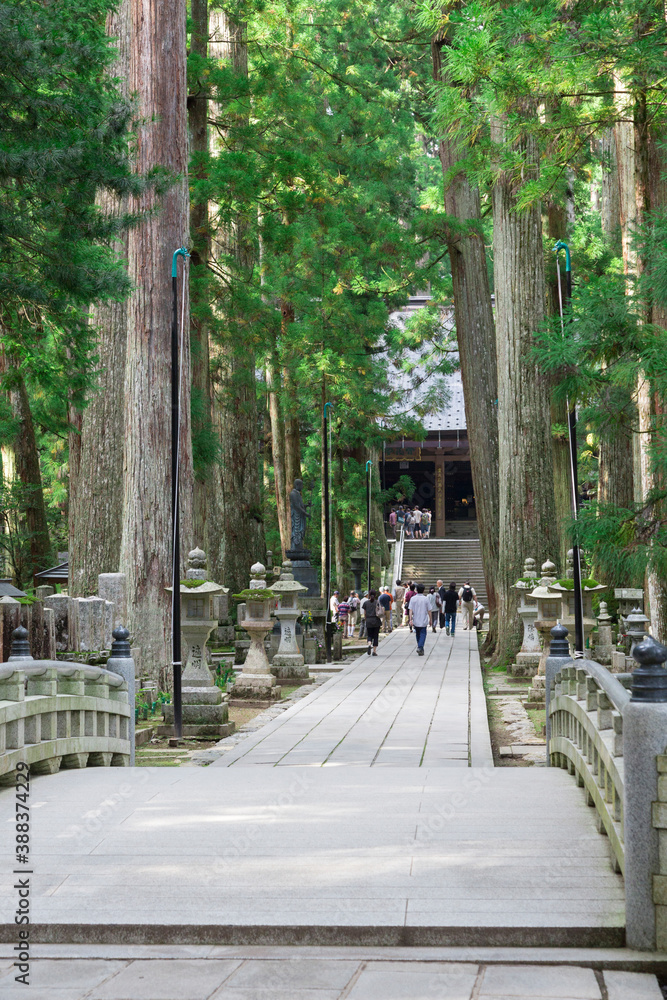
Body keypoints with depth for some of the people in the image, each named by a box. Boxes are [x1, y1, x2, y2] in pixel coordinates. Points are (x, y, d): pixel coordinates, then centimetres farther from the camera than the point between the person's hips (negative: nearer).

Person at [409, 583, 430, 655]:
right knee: (423, 634, 1)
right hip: (423, 620, -2)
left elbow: (411, 610, -8)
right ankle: (420, 648, -17)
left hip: (416, 621, 2)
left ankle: (419, 647, 28)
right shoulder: (426, 599, -7)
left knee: (418, 634, 18)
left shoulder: (413, 599, -4)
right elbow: (429, 610, -2)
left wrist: (411, 619, -6)